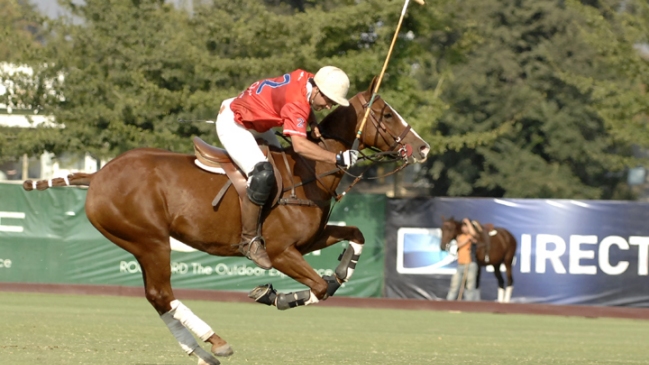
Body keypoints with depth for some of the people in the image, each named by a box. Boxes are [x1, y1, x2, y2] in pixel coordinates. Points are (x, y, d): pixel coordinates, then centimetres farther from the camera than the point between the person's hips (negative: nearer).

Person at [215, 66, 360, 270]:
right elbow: (299, 145, -49)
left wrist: (314, 123, -2)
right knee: (263, 175, -26)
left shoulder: (305, 78, -8)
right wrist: (338, 159, -52)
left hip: (254, 121, 11)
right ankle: (249, 241, -16)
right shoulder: (296, 102, -34)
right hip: (233, 125, -11)